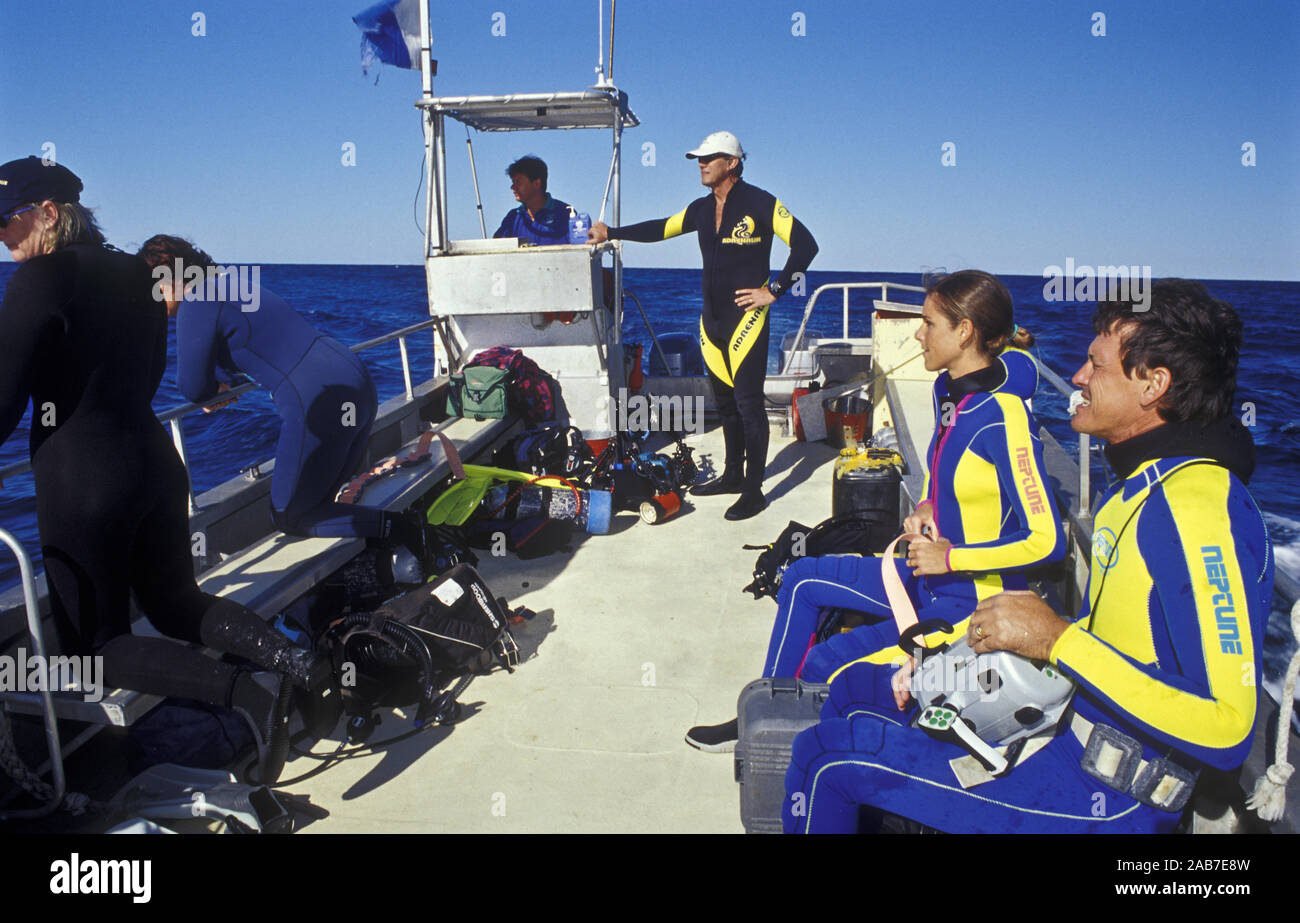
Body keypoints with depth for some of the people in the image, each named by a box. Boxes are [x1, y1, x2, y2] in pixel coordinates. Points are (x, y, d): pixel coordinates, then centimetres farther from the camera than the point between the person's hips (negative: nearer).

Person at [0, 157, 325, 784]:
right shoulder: (133, 272, 9)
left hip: (82, 482, -7)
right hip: (154, 459, 8)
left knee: (95, 646, 7)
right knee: (176, 602, 24)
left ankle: (242, 689, -20)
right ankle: (294, 658, -3)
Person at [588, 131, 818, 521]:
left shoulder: (761, 204, -9)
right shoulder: (702, 208, 12)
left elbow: (805, 244, -11)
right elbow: (660, 228, 21)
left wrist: (774, 289, -12)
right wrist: (610, 233, 20)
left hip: (746, 319, -7)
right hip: (712, 320, 7)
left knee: (748, 404, -6)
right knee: (725, 402, 14)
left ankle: (753, 492, 1)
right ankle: (733, 475, 27)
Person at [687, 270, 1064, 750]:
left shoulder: (1003, 418, -25)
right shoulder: (949, 390, 3)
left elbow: (1045, 540, -26)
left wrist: (949, 557, -21)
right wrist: (924, 509, -1)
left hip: (975, 604, -10)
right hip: (934, 578, 10)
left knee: (823, 667, -12)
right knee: (803, 579, 12)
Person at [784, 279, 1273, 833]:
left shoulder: (1199, 512, -24)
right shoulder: (1143, 486, 10)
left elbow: (1228, 730, -29)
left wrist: (1056, 639, -27)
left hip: (1104, 796, -10)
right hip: (1063, 721, 10)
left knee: (827, 756, -12)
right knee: (854, 687, 17)